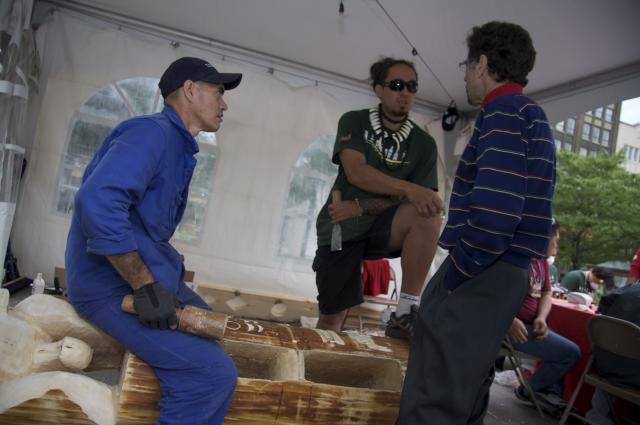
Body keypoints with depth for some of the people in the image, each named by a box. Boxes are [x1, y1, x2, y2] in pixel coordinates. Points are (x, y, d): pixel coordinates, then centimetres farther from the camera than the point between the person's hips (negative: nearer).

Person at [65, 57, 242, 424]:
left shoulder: (180, 148, 15)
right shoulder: (153, 132, -16)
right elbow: (97, 201, -31)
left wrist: (160, 279, 9)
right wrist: (144, 286, -27)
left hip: (151, 275, 11)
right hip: (114, 285, -10)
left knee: (217, 338, 17)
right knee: (213, 373, -20)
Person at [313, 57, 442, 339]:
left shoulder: (424, 144, 2)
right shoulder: (354, 122, -1)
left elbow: (414, 202, -6)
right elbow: (356, 172, -18)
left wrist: (360, 207, -18)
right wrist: (409, 189, -33)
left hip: (382, 226, 1)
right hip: (340, 228, 0)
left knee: (428, 212, -30)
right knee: (332, 317, -3)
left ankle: (405, 314, -23)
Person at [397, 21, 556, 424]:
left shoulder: (503, 111, -11)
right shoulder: (533, 117, 20)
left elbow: (493, 214, -25)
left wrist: (454, 275, -14)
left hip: (481, 276, -10)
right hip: (506, 272, 10)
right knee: (466, 388, 19)